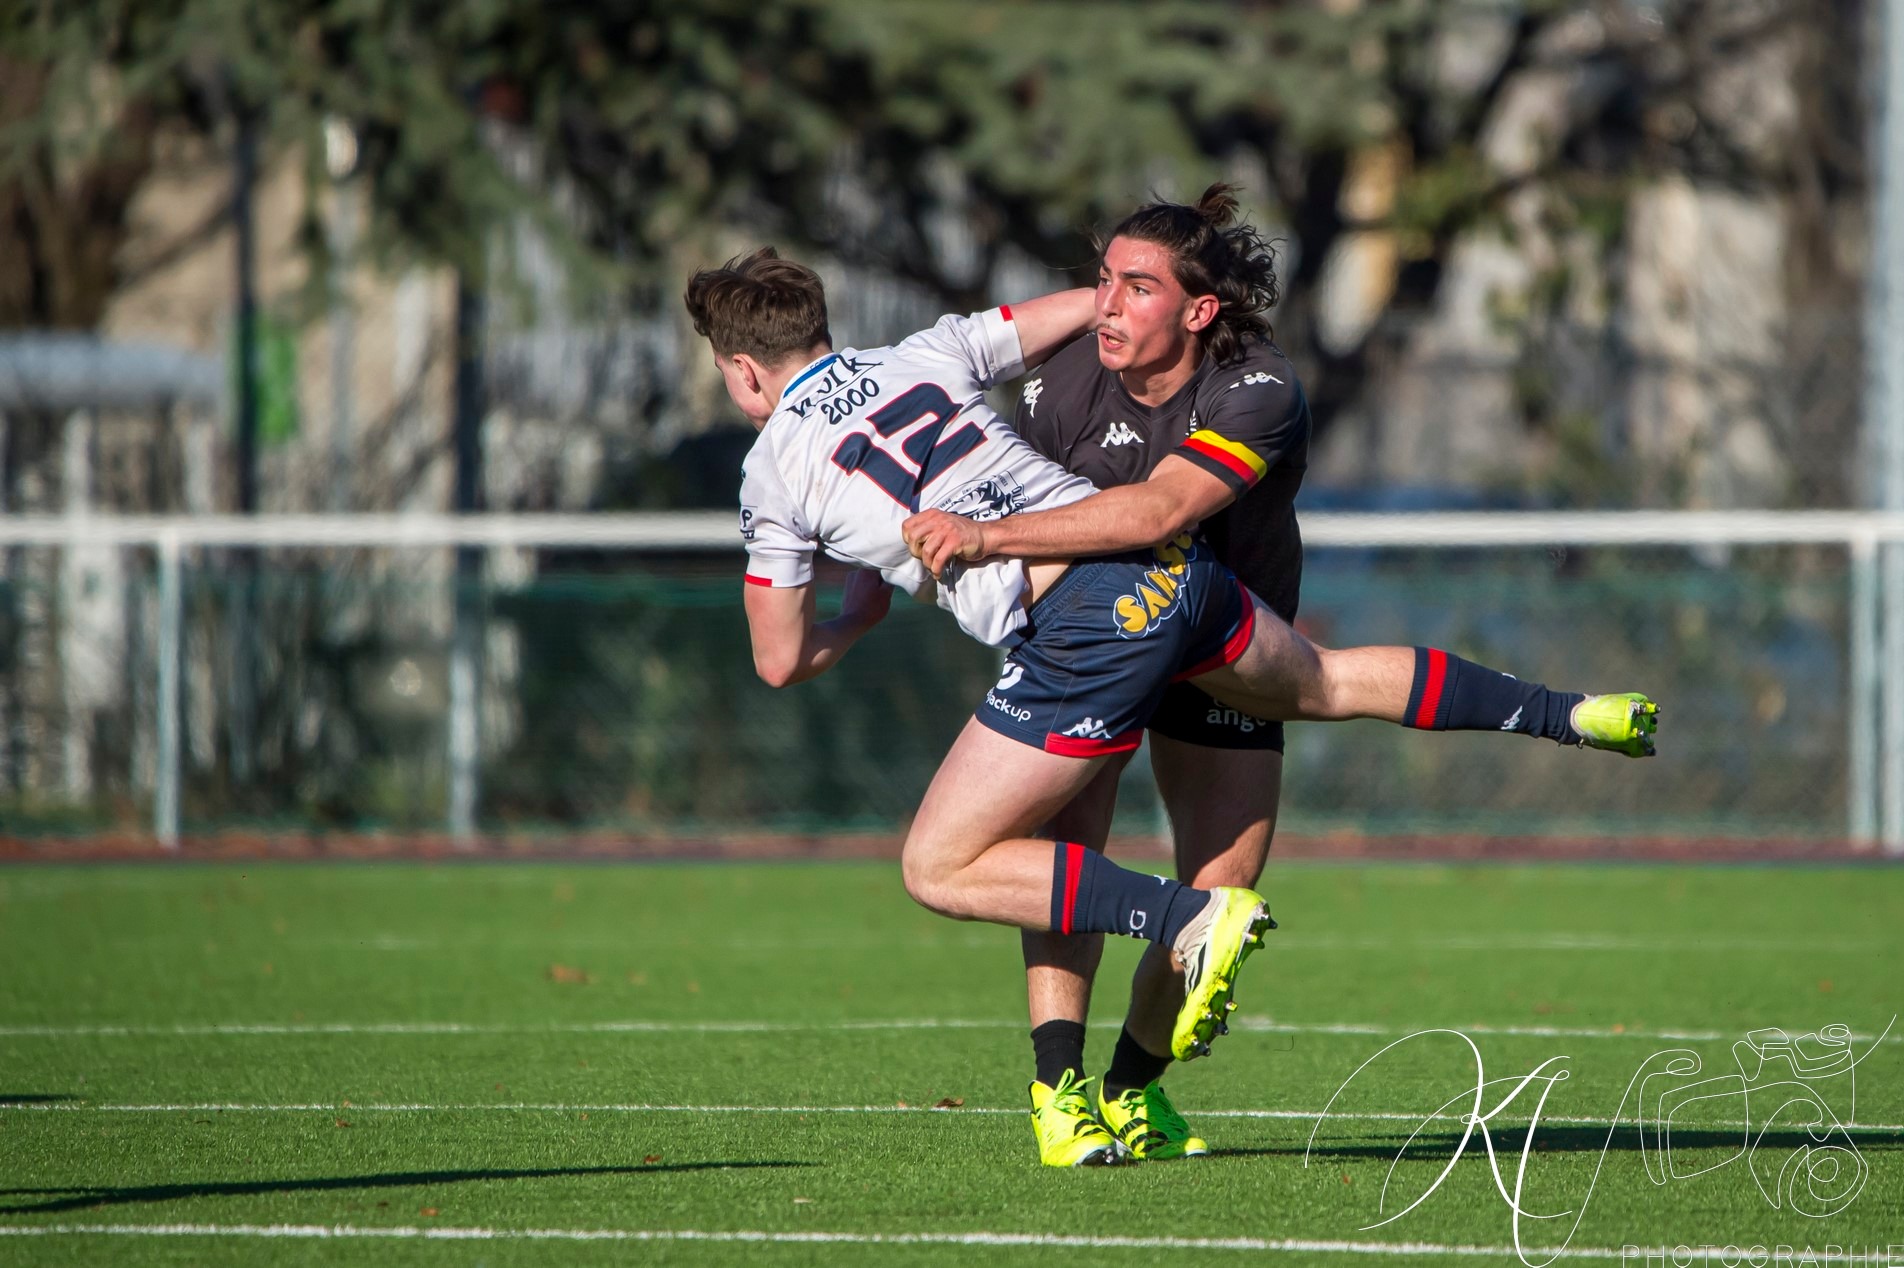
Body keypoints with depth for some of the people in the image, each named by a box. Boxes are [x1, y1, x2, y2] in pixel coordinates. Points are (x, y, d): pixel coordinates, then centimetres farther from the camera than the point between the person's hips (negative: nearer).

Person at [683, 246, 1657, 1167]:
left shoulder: (775, 470, 4)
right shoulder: (927, 355, 16)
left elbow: (781, 661, 11)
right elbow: (1090, 307, 24)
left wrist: (859, 615, 32)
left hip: (1084, 631, -6)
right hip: (1169, 566, 6)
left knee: (939, 869, 0)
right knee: (1325, 683, 31)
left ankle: (1190, 919, -14)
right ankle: (1561, 710, 36)